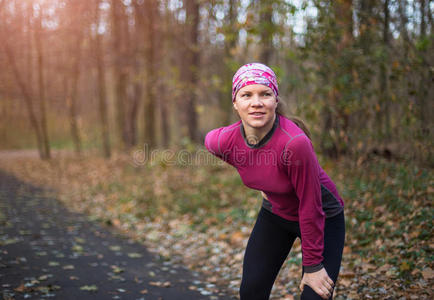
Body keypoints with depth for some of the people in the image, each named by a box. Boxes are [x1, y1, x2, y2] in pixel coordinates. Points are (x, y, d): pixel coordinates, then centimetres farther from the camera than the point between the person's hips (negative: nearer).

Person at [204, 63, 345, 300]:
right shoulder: (222, 141, -21)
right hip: (274, 215, 4)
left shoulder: (295, 142, -36)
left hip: (323, 220, -4)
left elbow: (310, 209, -26)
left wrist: (313, 266, -17)